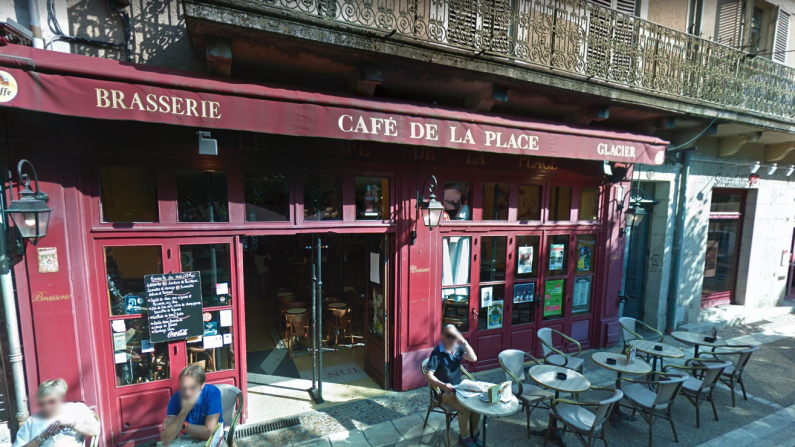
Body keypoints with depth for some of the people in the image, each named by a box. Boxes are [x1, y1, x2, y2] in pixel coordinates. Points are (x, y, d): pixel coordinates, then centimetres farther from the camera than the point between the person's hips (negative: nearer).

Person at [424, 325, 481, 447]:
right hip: (444, 392, -6)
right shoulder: (437, 353, -20)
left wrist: (464, 342, -25)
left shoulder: (458, 348, -1)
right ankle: (464, 437, 3)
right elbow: (428, 376, -23)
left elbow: (473, 358, -13)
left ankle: (475, 433, 8)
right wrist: (443, 386, -36)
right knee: (465, 407, -24)